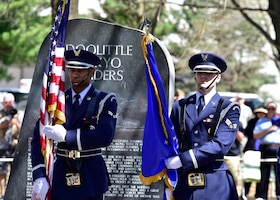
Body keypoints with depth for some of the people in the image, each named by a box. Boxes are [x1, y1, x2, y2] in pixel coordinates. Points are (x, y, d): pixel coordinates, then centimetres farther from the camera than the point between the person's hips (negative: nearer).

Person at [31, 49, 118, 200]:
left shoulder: (105, 101, -2)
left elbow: (105, 136, -17)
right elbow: (38, 138, 2)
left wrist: (65, 135, -19)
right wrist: (39, 177, -10)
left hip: (91, 178, -2)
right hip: (61, 176, 2)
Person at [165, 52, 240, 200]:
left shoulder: (229, 109, 4)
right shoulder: (180, 107, 14)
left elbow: (220, 145, -10)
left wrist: (182, 160, -15)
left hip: (216, 186, -2)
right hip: (184, 184, 2)